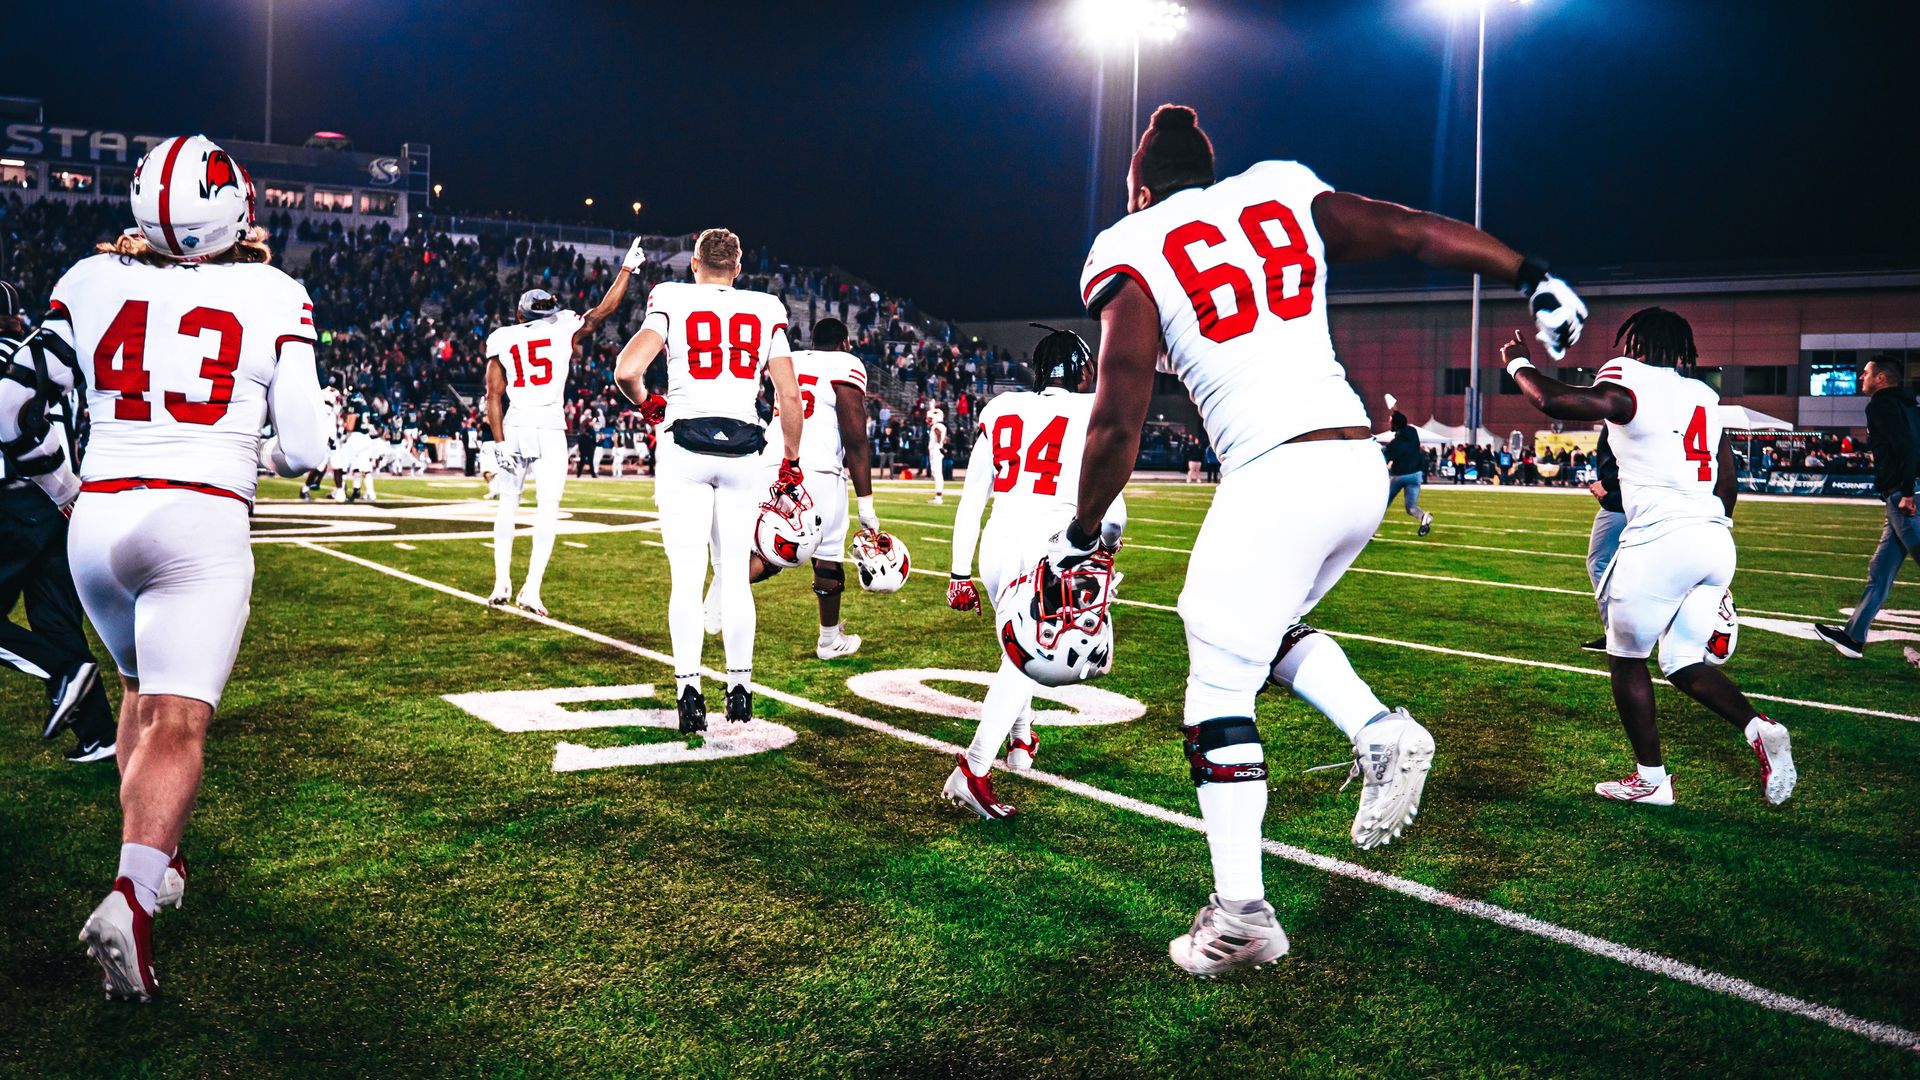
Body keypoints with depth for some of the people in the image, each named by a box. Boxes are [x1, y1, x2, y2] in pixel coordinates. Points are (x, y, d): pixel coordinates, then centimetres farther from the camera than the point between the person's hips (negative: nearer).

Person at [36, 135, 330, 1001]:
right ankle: (130, 897, -26)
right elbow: (305, 449, -1)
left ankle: (154, 857, 32)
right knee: (177, 723, -6)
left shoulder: (90, 281, 8)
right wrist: (260, 455, 21)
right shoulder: (272, 297, 1)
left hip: (97, 520, 4)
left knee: (143, 688, 26)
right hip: (202, 522, -4)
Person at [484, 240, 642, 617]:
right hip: (550, 429, -2)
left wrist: (499, 441, 3)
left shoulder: (502, 339, 7)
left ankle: (502, 583, 15)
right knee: (547, 509, -1)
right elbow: (604, 309, 8)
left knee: (508, 504, 16)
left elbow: (494, 396, 3)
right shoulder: (564, 330, 2)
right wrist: (628, 268, 16)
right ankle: (531, 588, -10)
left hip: (514, 429, 2)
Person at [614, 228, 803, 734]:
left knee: (687, 577, 0)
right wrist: (791, 465, 14)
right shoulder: (766, 312, 8)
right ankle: (739, 688, 16)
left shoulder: (672, 300, 1)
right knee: (735, 575, 11)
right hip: (742, 450, 2)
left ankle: (689, 692, -3)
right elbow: (790, 396, 4)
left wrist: (646, 404, 10)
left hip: (684, 449, -2)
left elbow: (626, 371, -12)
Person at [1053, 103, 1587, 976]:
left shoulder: (1133, 256, 3)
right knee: (1273, 625, 28)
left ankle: (1241, 917, 4)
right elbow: (1419, 231, 14)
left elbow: (1118, 423, -2)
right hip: (1361, 464, 6)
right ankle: (1380, 731, 5)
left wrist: (1082, 533, 11)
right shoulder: (1285, 196, 16)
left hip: (1274, 474, -6)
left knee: (1219, 687, 4)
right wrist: (1532, 277, 25)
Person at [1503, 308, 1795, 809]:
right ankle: (1760, 729, -5)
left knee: (1627, 658, 10)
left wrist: (1518, 362, 0)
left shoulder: (1630, 383, -5)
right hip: (1715, 539, 7)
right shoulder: (1703, 395, 19)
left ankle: (1650, 778, 14)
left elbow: (1556, 401, -20)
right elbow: (1728, 483, 21)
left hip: (1661, 538, -7)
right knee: (1685, 664, 17)